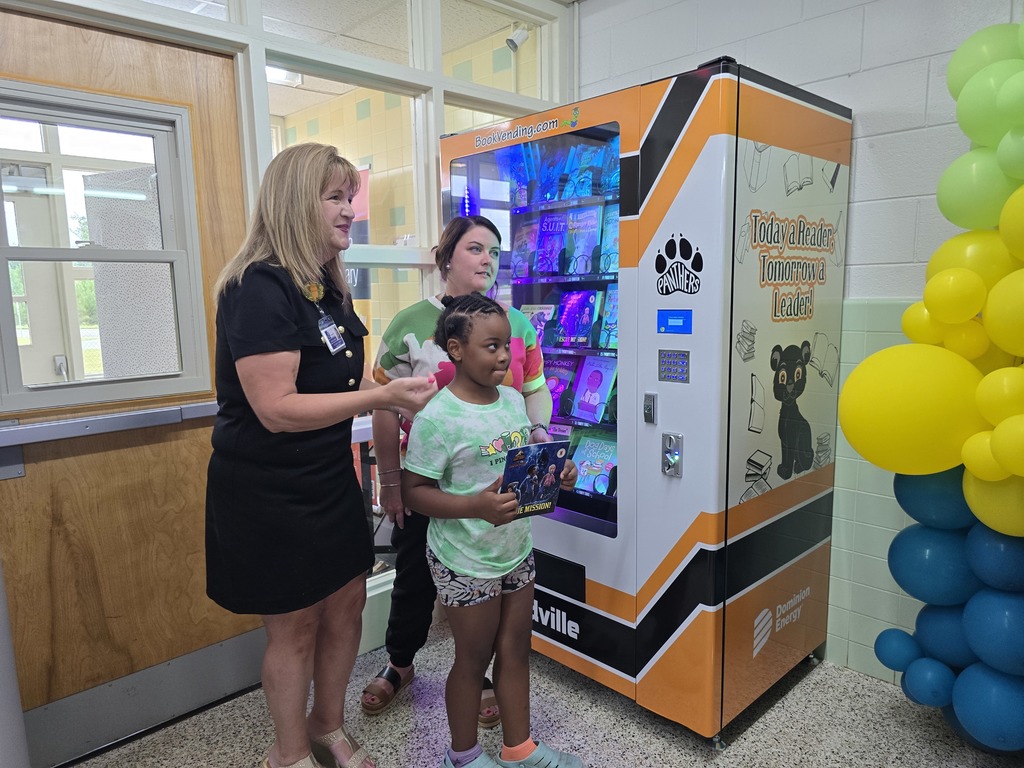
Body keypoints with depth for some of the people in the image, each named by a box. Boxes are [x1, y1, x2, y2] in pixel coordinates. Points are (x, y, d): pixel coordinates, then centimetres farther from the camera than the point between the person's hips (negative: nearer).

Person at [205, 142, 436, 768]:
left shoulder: (328, 286, 7)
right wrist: (380, 397, -29)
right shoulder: (259, 288, -21)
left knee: (348, 603, 17)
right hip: (270, 492, -8)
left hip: (330, 478, 8)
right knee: (295, 626, 9)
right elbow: (276, 409, -28)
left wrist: (404, 390, 5)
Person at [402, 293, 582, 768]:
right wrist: (477, 507, -31)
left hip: (516, 551, 6)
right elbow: (414, 491, -19)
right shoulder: (437, 417, -21)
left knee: (515, 650, 20)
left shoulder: (513, 400, 0)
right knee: (474, 659, 13)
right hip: (466, 562, -6)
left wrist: (556, 475, -7)